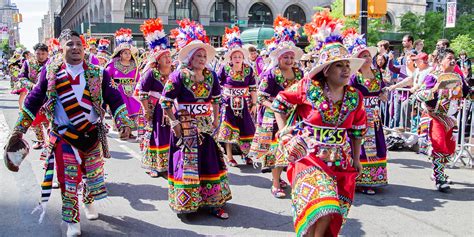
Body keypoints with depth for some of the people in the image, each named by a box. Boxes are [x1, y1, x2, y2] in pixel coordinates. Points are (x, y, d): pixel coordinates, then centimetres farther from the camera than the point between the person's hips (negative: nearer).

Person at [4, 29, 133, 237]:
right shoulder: (50, 72, -2)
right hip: (64, 136, -1)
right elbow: (33, 101, 2)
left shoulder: (97, 73, -1)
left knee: (93, 173, 15)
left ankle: (89, 203, 43)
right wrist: (19, 130, 1)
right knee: (68, 179, 1)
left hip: (92, 133, 2)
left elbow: (114, 99, 0)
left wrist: (123, 122, -11)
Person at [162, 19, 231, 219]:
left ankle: (213, 202, 19)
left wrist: (215, 120, 10)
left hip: (206, 127, 5)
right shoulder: (179, 76, -11)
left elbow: (216, 99, 16)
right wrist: (174, 123, -13)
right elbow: (165, 101, -10)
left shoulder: (211, 76, 4)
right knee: (186, 165, 3)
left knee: (209, 163, 8)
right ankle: (185, 202, 18)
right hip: (185, 127, -5)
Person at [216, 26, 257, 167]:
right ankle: (229, 157, 12)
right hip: (228, 103, -2)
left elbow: (253, 88, 3)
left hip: (244, 104, 2)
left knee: (246, 129, 7)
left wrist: (254, 104, 1)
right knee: (228, 129, 2)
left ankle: (245, 155, 23)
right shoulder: (224, 68, -5)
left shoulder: (248, 69, 0)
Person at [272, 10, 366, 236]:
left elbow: (357, 130, 14)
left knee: (331, 215, 10)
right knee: (318, 211, -18)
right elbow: (280, 103, 3)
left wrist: (356, 158, 16)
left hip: (341, 160, 5)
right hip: (310, 156, -4)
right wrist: (283, 132, -4)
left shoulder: (355, 97, 2)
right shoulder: (308, 88, -10)